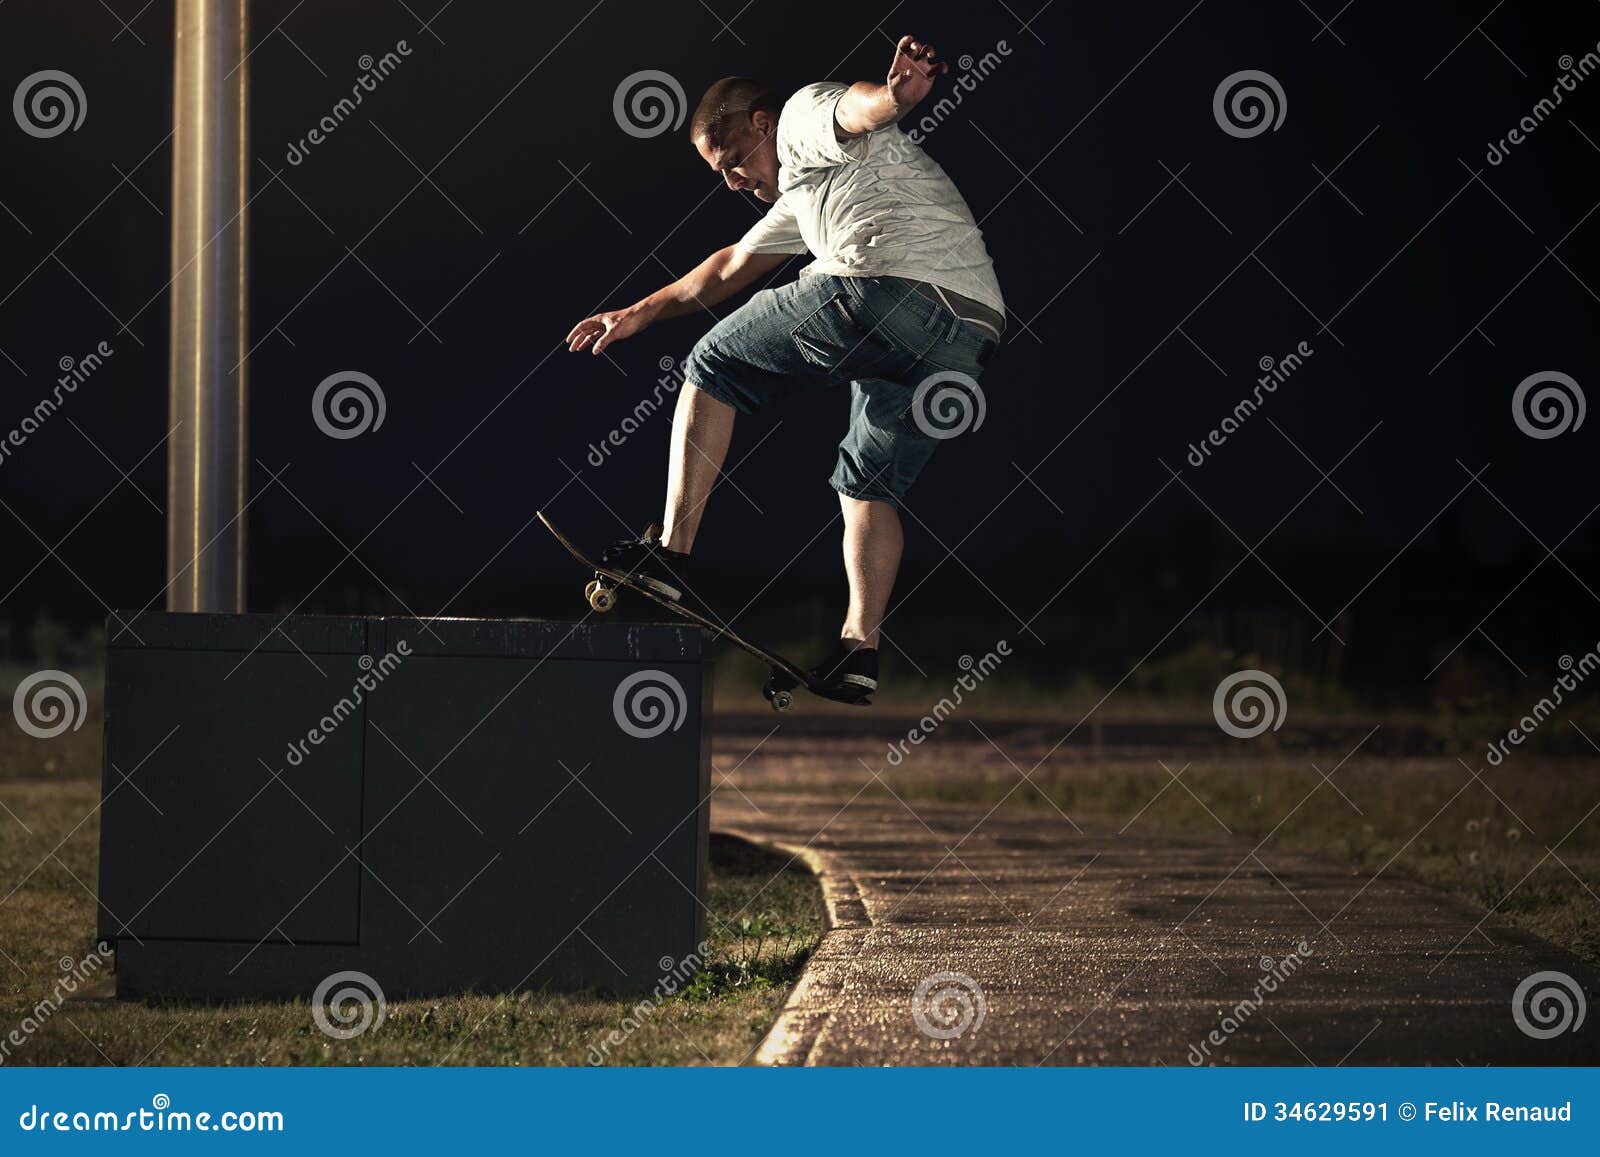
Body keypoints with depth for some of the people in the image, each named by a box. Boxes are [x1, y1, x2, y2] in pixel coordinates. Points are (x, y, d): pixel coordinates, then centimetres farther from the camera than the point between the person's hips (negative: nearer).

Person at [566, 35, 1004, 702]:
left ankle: (670, 552, 4)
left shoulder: (807, 114, 12)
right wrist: (641, 314, 60)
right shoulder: (803, 194, 40)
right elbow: (731, 270, 53)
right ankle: (860, 647, 10)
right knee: (871, 486, 22)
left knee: (711, 368, 10)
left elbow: (856, 106, -14)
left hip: (882, 289, -9)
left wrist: (896, 93, -38)